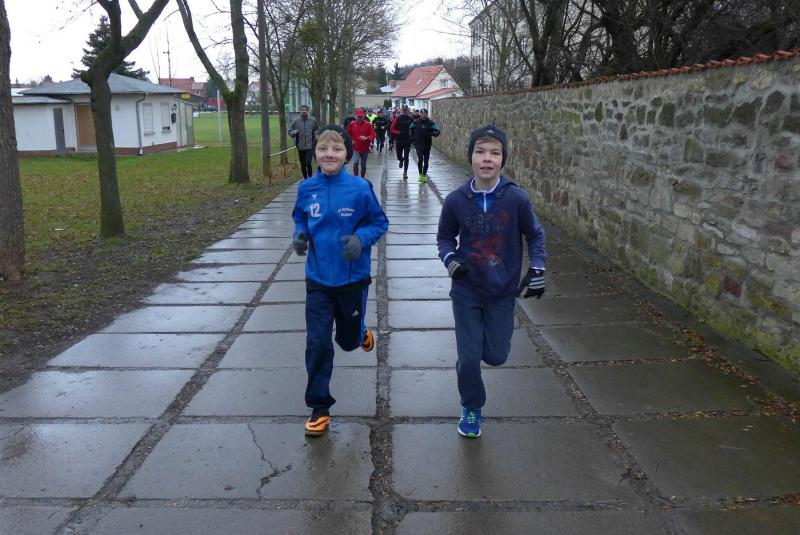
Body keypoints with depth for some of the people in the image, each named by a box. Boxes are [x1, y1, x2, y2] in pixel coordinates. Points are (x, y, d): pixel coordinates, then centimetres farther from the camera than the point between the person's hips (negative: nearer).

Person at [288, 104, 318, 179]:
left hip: (310, 146, -2)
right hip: (300, 146, 2)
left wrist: (316, 133, -4)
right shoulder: (296, 120, -2)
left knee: (308, 163, -14)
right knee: (303, 165, 11)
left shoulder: (312, 120, -1)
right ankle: (305, 178, 28)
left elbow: (317, 129, 17)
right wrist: (294, 132, -16)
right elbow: (290, 131, 5)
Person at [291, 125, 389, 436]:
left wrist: (361, 239, -23)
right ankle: (319, 406, 17)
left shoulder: (360, 189, -14)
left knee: (348, 339, 16)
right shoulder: (306, 189, -5)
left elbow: (379, 222, -4)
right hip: (318, 279, 2)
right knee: (317, 343, 1)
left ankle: (362, 332, 54)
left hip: (352, 278, -1)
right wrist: (300, 236, -10)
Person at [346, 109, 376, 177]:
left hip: (365, 148, 1)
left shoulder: (368, 124, -3)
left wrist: (366, 138, -23)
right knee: (355, 162, -21)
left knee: (363, 165, 12)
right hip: (355, 148, -1)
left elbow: (373, 135, -4)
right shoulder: (352, 124, 0)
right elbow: (348, 134, 12)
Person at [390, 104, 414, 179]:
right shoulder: (398, 118, -2)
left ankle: (405, 172, 4)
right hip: (399, 141, 1)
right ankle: (401, 161, 44)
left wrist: (411, 133, -9)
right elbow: (392, 129, 0)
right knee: (399, 157, 8)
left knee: (406, 157, -3)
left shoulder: (411, 119, 0)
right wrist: (398, 132, -15)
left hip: (408, 141, 0)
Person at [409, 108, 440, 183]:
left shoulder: (431, 123, -1)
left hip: (427, 144, 1)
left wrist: (434, 133, -29)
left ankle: (424, 175, 23)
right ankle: (420, 174, 3)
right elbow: (411, 130, 14)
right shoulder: (415, 122, 1)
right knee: (420, 159, -17)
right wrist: (412, 138, 5)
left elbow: (437, 131, -8)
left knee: (426, 160, 7)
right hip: (418, 144, -1)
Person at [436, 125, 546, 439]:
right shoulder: (456, 200, -12)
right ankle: (472, 409, 27)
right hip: (466, 291, 0)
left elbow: (535, 236, 3)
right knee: (468, 356, 1)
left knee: (496, 355, 7)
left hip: (503, 292, 1)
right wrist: (450, 259, -14)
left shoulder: (516, 198, -14)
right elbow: (445, 236, 5)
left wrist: (537, 270, -6)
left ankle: (484, 335, 44)